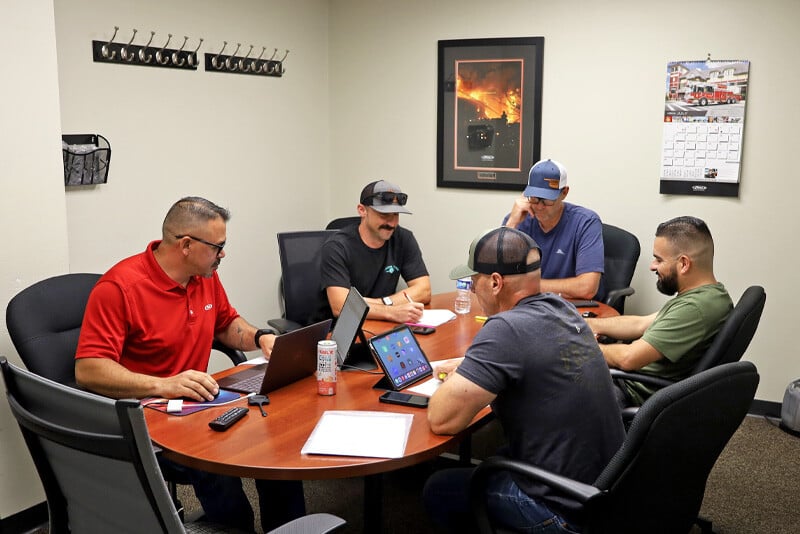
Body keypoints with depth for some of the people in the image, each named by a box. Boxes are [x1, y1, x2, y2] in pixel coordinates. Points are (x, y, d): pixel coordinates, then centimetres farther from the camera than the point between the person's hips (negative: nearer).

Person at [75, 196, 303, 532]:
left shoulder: (206, 276, 7)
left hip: (198, 403, 7)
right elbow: (88, 370, -22)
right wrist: (162, 385, -34)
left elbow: (227, 324, 24)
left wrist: (259, 338, 3)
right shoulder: (119, 287, -16)